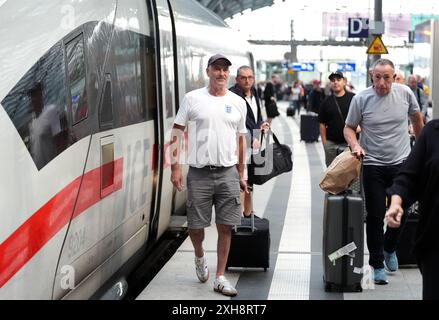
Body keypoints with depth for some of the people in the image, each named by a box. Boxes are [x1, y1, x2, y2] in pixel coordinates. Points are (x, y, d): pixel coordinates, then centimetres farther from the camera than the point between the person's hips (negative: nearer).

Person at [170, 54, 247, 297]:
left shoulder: (237, 102, 8)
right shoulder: (192, 99, 1)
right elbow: (177, 133, 2)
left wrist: (241, 174, 15)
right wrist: (175, 167, -6)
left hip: (228, 173, 2)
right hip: (199, 173, -2)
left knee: (225, 227, 2)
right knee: (195, 226, 3)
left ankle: (220, 278, 11)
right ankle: (199, 257, 35)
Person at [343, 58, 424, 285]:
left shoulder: (405, 93, -4)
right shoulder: (361, 99, -9)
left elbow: (416, 117, 14)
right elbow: (349, 128, 0)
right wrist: (355, 145, -19)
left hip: (402, 163, 2)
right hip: (373, 165, -2)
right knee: (375, 216, 2)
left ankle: (390, 248, 37)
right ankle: (377, 264, 16)